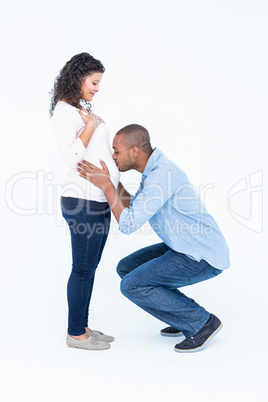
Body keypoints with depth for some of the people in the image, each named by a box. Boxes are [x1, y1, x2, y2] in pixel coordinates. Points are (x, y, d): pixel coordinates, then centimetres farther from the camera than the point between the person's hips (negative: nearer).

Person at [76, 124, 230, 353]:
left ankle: (201, 323, -2)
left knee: (132, 286, -16)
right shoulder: (155, 168, 6)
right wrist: (112, 179, 9)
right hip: (186, 248, 10)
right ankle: (186, 317, 15)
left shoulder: (162, 174, -25)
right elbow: (134, 210, 17)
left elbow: (128, 225, -26)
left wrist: (105, 184, -22)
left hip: (202, 258, -10)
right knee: (127, 268, 9)